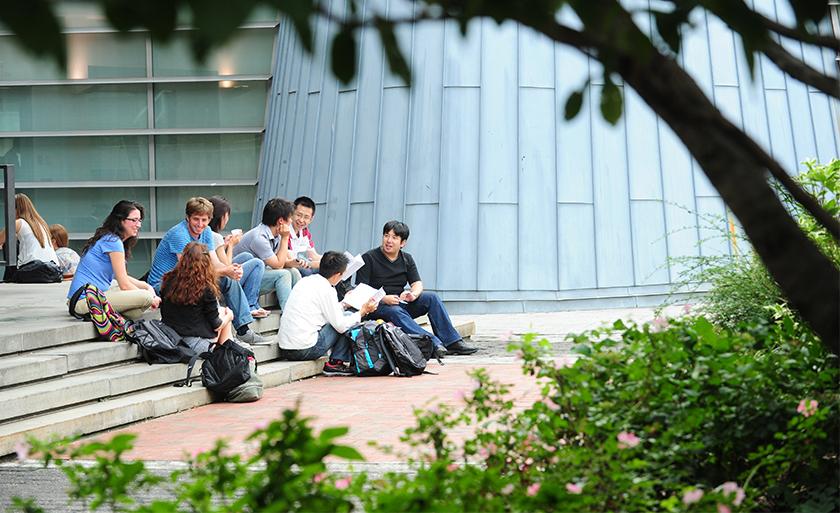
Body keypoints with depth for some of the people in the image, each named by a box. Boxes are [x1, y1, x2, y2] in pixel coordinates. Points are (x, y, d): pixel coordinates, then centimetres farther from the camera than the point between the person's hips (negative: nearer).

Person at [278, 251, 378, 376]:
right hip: (306, 350, -8)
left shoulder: (304, 281, 13)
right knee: (347, 317, 3)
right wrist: (362, 312, 5)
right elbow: (340, 325, -8)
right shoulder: (326, 290, -11)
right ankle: (335, 363, 4)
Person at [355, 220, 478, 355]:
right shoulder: (369, 258, -3)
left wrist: (413, 295, -20)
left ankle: (452, 342, -25)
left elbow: (417, 284, 5)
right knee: (395, 312, -37)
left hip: (401, 304, 5)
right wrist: (383, 299, -26)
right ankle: (434, 344, -52)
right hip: (378, 307, -5)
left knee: (431, 297, -16)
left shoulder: (406, 259, 14)